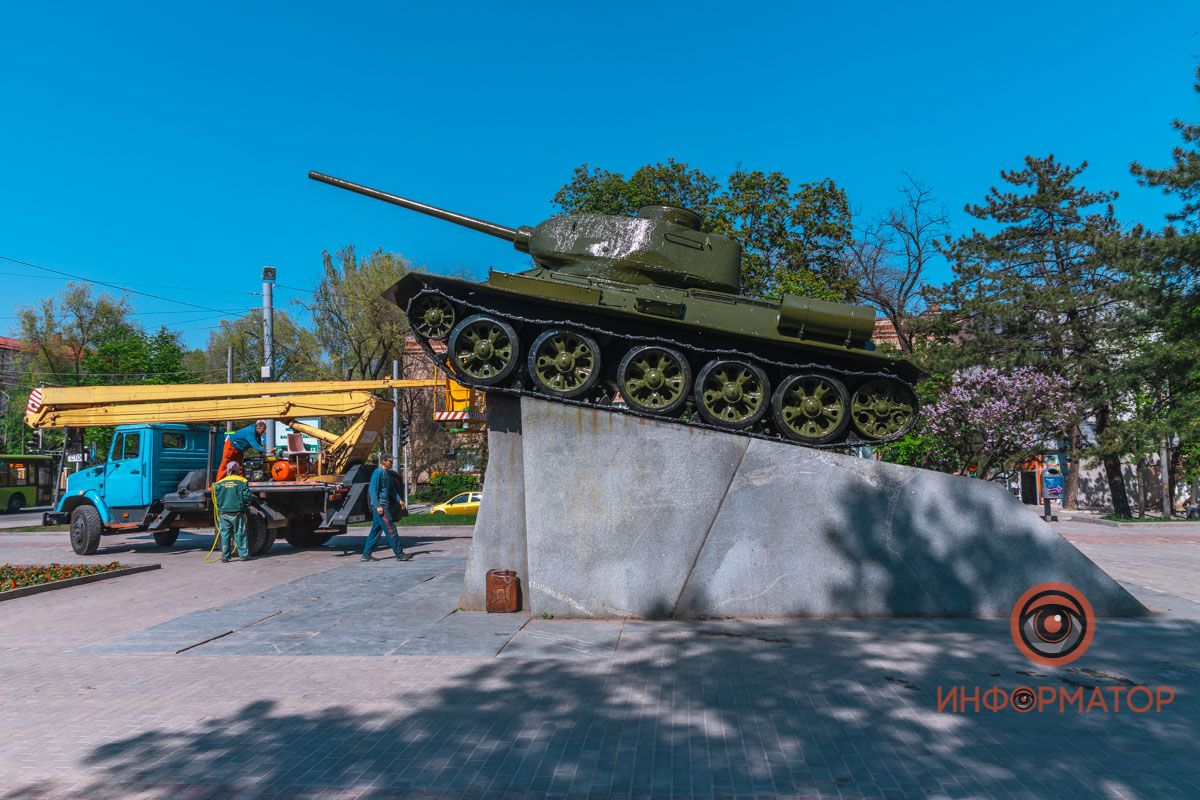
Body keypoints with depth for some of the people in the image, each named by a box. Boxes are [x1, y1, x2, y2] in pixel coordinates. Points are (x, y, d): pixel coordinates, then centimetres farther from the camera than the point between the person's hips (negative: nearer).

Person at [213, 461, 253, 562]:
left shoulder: (220, 483, 4)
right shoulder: (242, 481, -5)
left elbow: (217, 497, 7)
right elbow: (246, 496, -10)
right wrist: (247, 504, 11)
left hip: (224, 512, 2)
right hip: (237, 512, -2)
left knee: (225, 534, 7)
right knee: (240, 534, 5)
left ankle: (225, 557, 7)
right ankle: (243, 555, 7)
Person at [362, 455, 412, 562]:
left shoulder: (387, 473, 16)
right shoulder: (378, 472, -11)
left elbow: (391, 489, 23)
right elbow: (373, 490, -16)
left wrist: (398, 500, 10)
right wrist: (377, 506, -21)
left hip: (385, 505, 9)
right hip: (380, 505, -9)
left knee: (375, 530, 11)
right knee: (391, 529, -9)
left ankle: (366, 555, 16)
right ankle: (399, 554, -8)